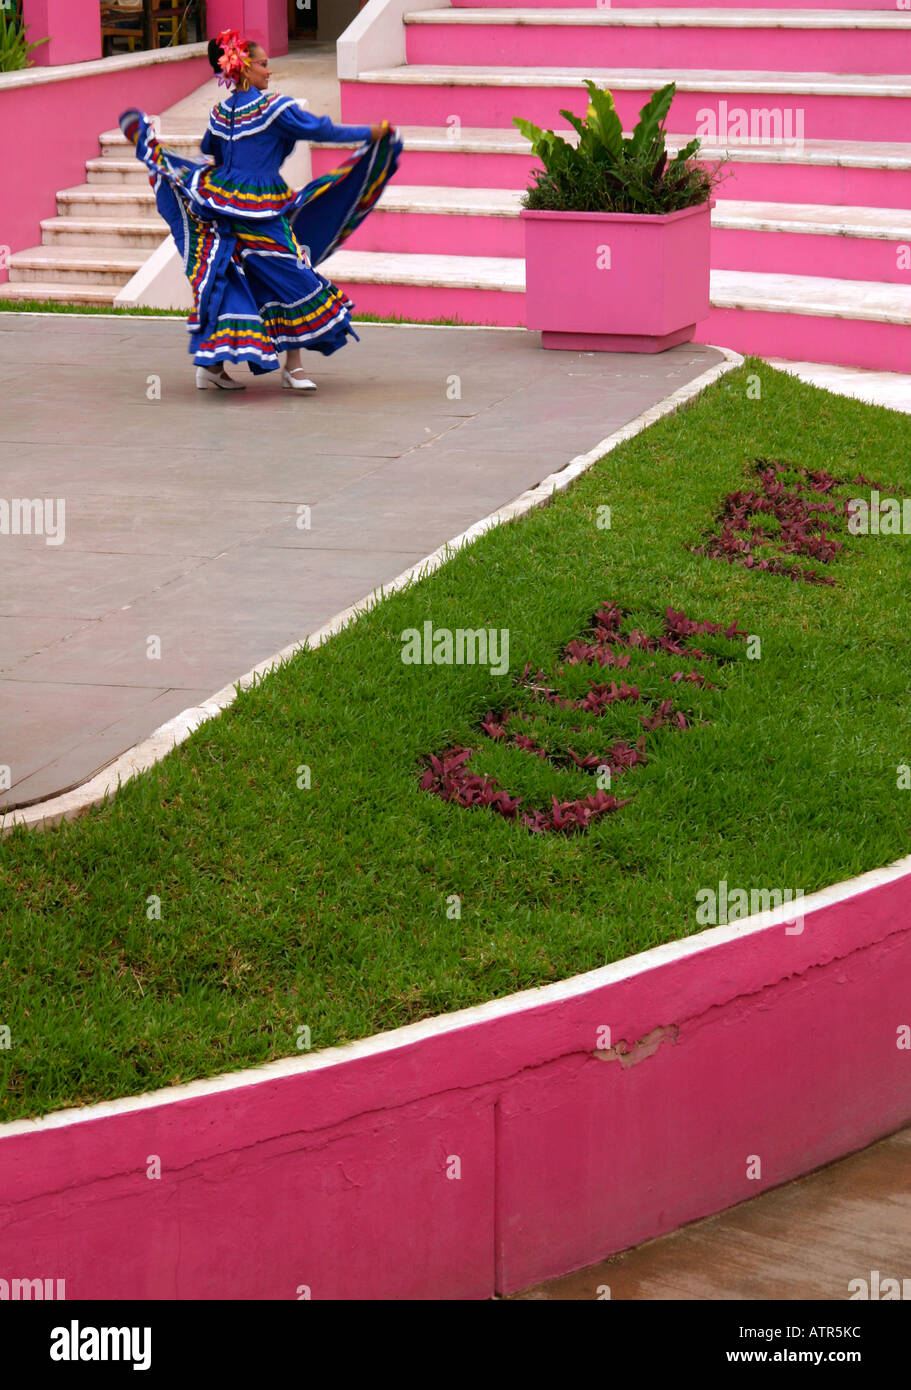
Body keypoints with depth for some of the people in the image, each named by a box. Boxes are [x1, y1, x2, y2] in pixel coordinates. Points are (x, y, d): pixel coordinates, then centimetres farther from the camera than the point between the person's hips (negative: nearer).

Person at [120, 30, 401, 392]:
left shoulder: (221, 111, 8)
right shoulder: (274, 107, -11)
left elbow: (209, 151, 26)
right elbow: (321, 129, -7)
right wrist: (371, 133, 2)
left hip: (223, 199, 7)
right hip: (261, 211, -7)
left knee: (226, 280, 9)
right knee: (293, 279, 1)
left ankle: (211, 365, 8)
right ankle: (293, 366, 3)